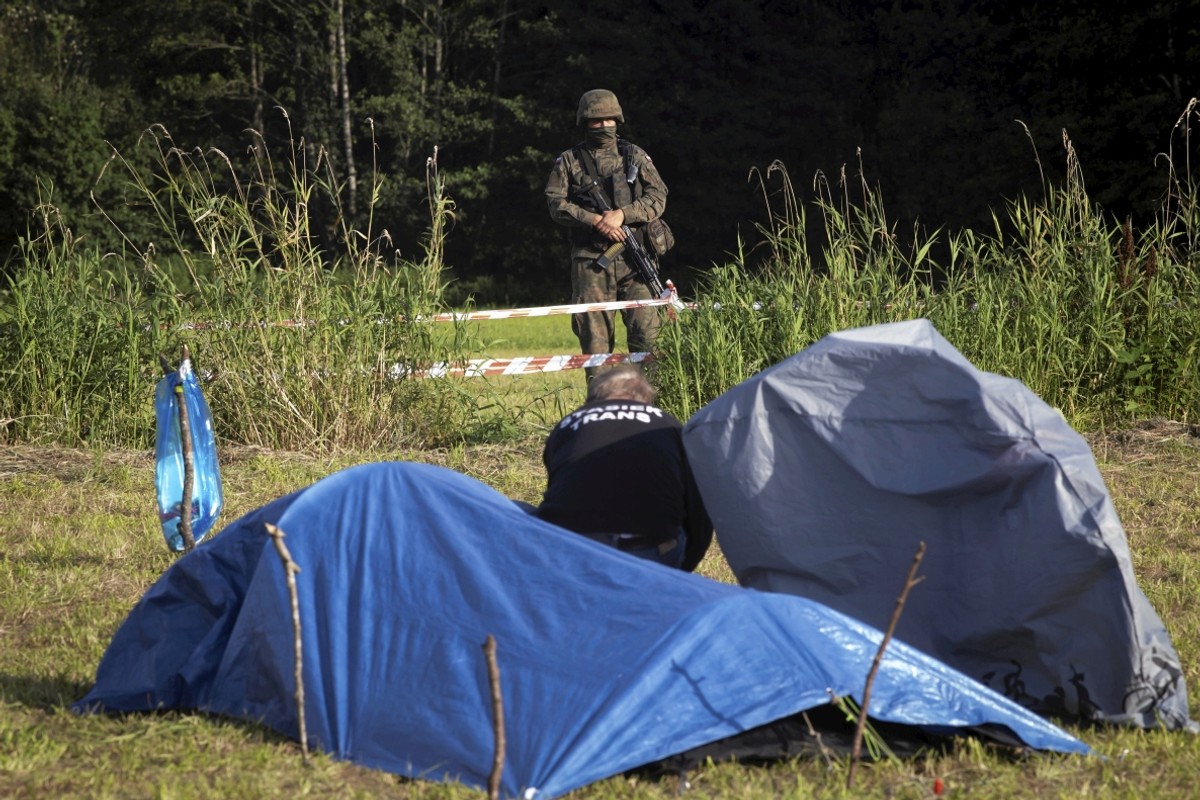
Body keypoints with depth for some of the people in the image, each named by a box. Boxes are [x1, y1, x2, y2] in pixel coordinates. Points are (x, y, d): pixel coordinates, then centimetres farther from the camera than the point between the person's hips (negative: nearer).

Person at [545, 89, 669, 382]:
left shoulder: (634, 156, 13)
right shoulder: (569, 162, 9)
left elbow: (658, 197, 6)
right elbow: (557, 205, 0)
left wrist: (622, 214, -10)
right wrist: (595, 221, -14)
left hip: (633, 257, 1)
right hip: (589, 259, -1)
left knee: (646, 330, -6)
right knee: (594, 335, -1)